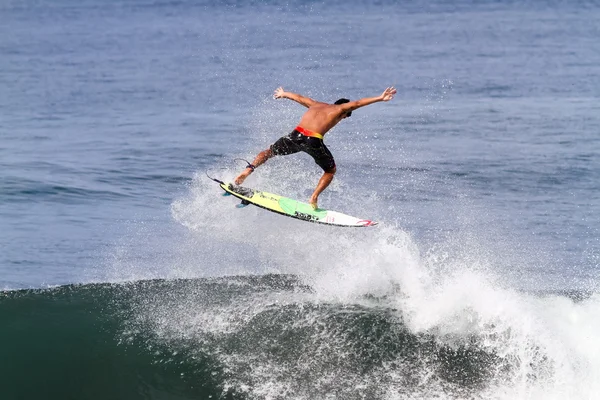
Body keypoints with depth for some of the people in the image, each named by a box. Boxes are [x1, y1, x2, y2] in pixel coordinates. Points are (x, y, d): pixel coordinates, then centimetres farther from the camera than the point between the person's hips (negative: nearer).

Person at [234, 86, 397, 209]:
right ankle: (314, 198, 6)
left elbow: (298, 97, 44)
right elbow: (356, 103, 4)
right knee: (330, 171, 22)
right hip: (313, 141, -3)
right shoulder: (339, 109, 17)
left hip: (296, 136, 3)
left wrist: (283, 94, 62)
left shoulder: (315, 105, 30)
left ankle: (249, 169, -1)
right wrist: (379, 98, 2)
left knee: (269, 152, 24)